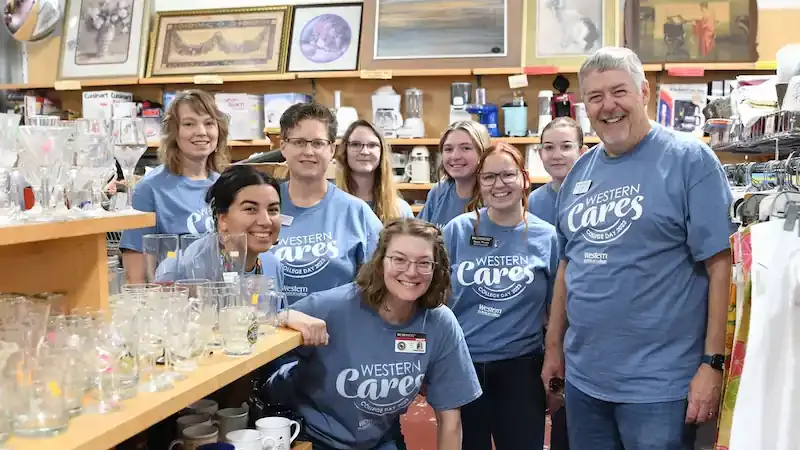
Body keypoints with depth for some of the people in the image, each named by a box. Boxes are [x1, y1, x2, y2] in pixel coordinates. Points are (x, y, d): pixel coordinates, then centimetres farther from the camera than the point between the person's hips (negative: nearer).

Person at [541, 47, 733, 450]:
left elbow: (721, 264, -12)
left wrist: (713, 363, -15)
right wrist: (553, 347, 14)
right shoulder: (580, 172, 8)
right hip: (582, 378, 6)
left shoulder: (689, 159, -9)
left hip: (659, 384, -5)